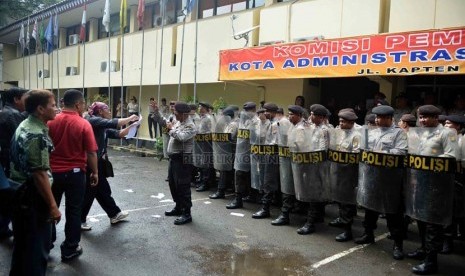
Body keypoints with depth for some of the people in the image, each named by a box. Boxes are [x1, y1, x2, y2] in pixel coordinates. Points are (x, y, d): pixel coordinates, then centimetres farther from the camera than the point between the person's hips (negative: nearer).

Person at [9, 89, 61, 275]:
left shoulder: (23, 126, 8)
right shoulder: (37, 135, -22)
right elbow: (39, 175, -26)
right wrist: (52, 206, -22)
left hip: (19, 192, 10)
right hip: (33, 197, -10)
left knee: (22, 242, 23)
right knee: (37, 246, 4)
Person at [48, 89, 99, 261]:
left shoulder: (51, 121, -3)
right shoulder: (84, 124, -14)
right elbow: (91, 152, -14)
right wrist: (95, 172, -1)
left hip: (53, 171, 4)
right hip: (75, 172, -4)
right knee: (73, 211, 8)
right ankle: (69, 249, 17)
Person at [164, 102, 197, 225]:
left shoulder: (190, 126, -16)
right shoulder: (178, 122, 11)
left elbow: (181, 137, -33)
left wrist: (171, 129, -16)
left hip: (182, 159, -10)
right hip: (173, 158, 10)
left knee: (183, 186, -6)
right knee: (172, 183, 18)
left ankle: (186, 214, 2)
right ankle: (178, 207, 33)